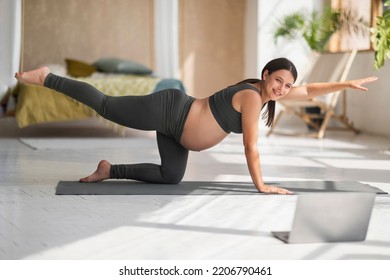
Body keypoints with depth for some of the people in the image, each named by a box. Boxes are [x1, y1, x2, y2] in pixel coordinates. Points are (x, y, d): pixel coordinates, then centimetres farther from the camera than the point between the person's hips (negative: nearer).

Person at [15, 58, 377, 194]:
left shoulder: (267, 92, 4)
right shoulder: (252, 97, -22)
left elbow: (308, 91, 17)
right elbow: (251, 147, -21)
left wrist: (347, 84, 14)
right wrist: (261, 185, -16)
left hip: (175, 127, 9)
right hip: (169, 109, -9)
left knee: (170, 177, 11)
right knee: (106, 106, 3)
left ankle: (109, 170, 18)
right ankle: (45, 77, 15)